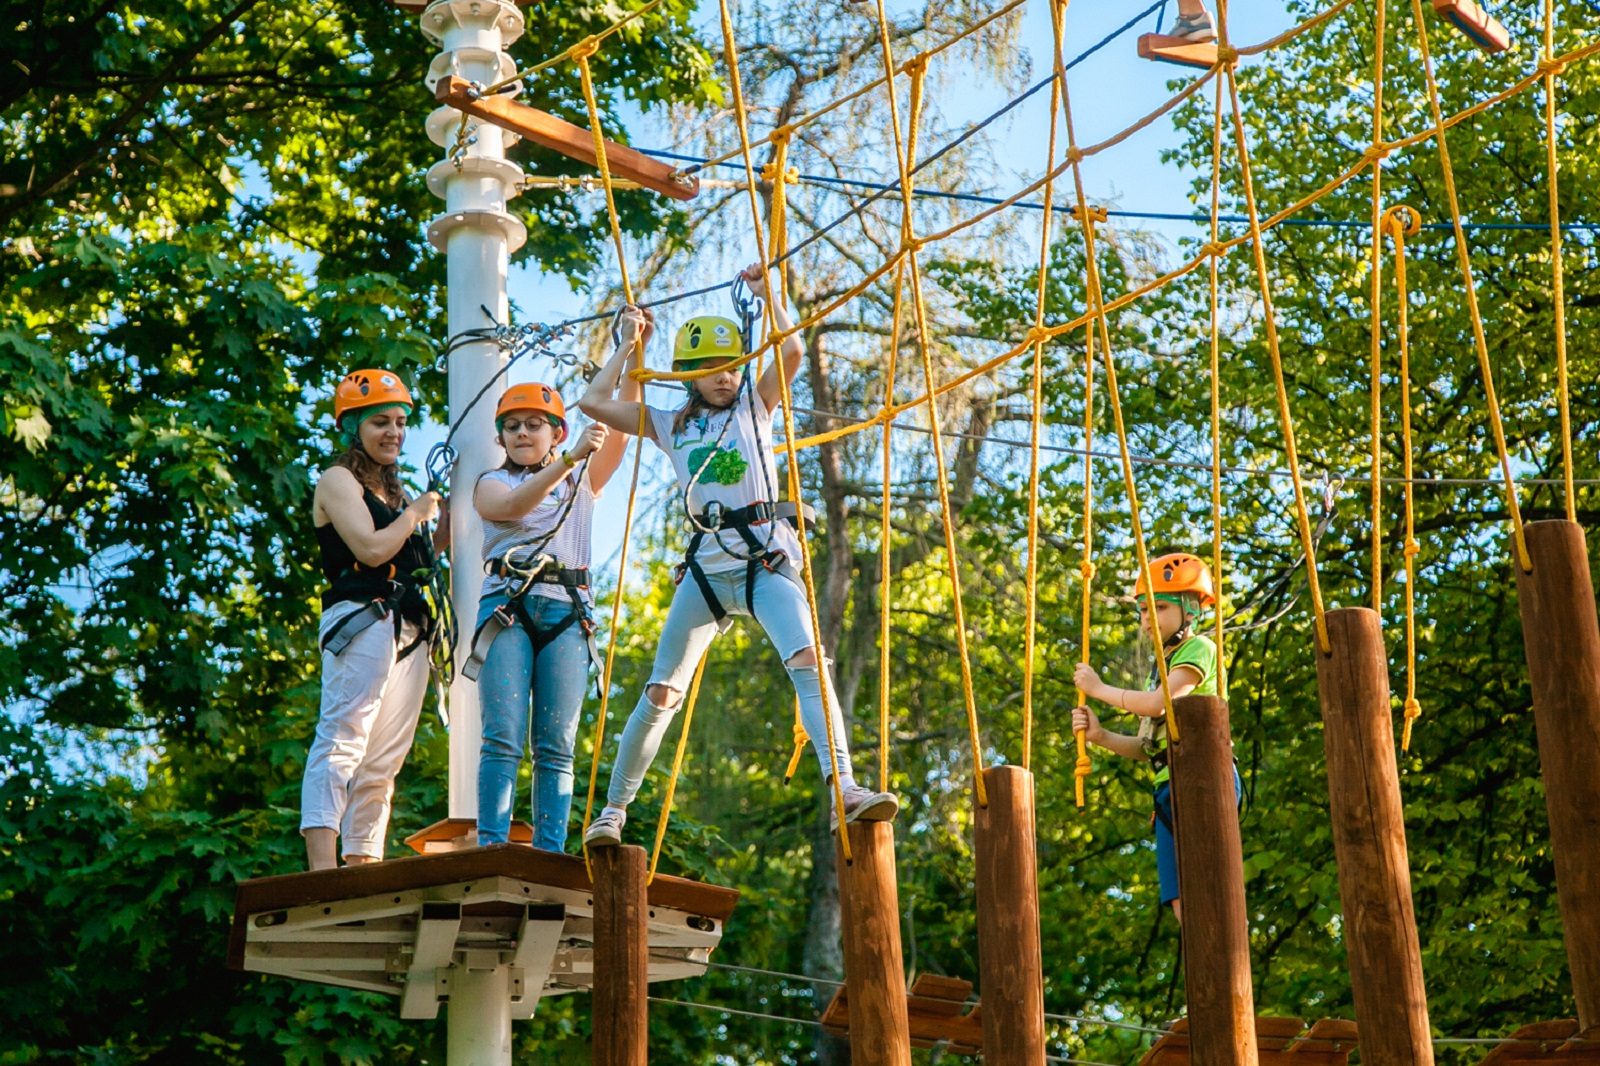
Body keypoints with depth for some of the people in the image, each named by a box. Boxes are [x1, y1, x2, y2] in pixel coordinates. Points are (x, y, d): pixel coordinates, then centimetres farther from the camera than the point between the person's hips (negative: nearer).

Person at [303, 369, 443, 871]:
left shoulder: (394, 491, 25)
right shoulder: (339, 481, 2)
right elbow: (371, 549, -12)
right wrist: (414, 513, 2)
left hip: (410, 630, 9)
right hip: (362, 620, -8)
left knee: (382, 762, 3)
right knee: (343, 738, -20)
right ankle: (322, 866, -30)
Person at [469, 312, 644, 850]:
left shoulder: (584, 480, 22)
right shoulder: (491, 484, 16)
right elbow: (513, 506, -8)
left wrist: (631, 350, 3)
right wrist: (567, 461, -22)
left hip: (568, 609, 2)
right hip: (508, 605, -2)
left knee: (557, 745, -4)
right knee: (504, 738, -12)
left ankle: (550, 854, -7)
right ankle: (491, 846, -16)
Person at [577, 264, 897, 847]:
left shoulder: (755, 404, 10)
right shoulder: (670, 425, 14)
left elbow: (790, 350, -6)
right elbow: (594, 402, 10)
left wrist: (765, 291, 4)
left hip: (766, 560, -2)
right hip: (706, 567, 2)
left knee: (809, 661, -26)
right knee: (660, 695, 6)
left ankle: (846, 789, -37)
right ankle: (613, 810, 19)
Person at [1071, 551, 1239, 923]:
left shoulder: (1199, 649, -1)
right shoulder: (1161, 666, 24)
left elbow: (1157, 703, -18)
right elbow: (1145, 746, 20)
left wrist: (1099, 689, -5)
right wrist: (1100, 735, 3)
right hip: (1170, 786, 9)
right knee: (1183, 905, 2)